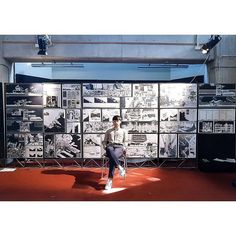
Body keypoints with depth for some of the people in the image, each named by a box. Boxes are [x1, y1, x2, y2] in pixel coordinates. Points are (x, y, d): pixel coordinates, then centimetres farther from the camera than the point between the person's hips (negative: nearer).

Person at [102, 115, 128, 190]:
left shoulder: (124, 131, 23)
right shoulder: (108, 131, 27)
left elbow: (125, 142, 16)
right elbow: (104, 141, 22)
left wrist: (123, 149, -3)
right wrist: (105, 147, 1)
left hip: (119, 147, -2)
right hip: (110, 146, 2)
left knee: (112, 159, -38)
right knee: (110, 151, -42)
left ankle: (110, 180, -43)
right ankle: (120, 168, -47)